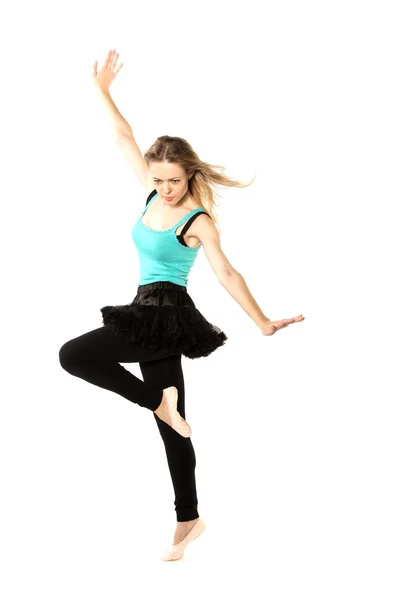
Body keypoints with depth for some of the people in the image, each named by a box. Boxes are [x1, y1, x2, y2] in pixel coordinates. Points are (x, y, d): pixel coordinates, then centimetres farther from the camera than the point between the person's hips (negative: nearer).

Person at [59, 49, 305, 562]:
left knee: (73, 356, -19)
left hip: (166, 315, -7)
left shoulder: (199, 221, -12)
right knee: (172, 427, 10)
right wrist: (102, 90, 13)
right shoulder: (154, 193, 6)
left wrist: (262, 323, -15)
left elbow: (227, 274, -12)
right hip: (152, 316, 7)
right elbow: (124, 139, 11)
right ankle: (189, 520, 17)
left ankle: (159, 399, -7)